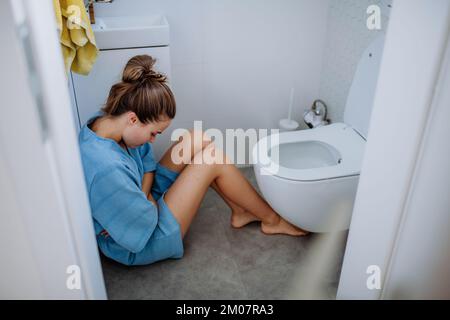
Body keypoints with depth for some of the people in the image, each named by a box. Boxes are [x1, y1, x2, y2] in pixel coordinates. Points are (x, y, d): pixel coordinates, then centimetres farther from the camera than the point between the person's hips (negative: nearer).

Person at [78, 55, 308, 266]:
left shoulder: (104, 119, -11)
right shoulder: (107, 169, -38)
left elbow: (146, 161, 2)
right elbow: (141, 232, -28)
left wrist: (143, 197, -14)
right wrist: (147, 199, -12)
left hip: (137, 201, 9)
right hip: (136, 247, -9)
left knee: (196, 140, -3)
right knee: (213, 158, -16)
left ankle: (241, 211, 13)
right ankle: (271, 220, 7)